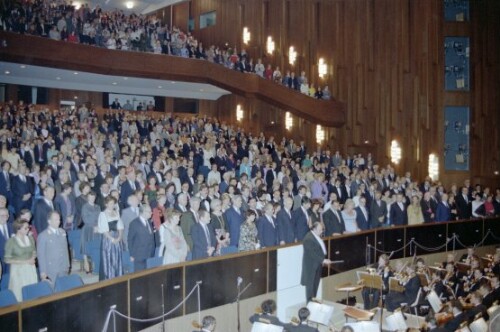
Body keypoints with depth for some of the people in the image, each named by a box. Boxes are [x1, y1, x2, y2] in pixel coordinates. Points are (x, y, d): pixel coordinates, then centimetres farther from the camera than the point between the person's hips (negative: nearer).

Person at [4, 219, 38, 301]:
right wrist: (24, 261, -16)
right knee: (19, 295, -2)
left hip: (31, 269, 4)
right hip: (18, 270, -4)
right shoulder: (11, 241, -13)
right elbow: (7, 260, -12)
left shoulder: (30, 238, 2)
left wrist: (32, 258, -8)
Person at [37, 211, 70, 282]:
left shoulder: (63, 232, 9)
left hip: (63, 270, 5)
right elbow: (40, 255, -6)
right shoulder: (43, 236, -7)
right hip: (51, 271, -4)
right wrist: (43, 272, -8)